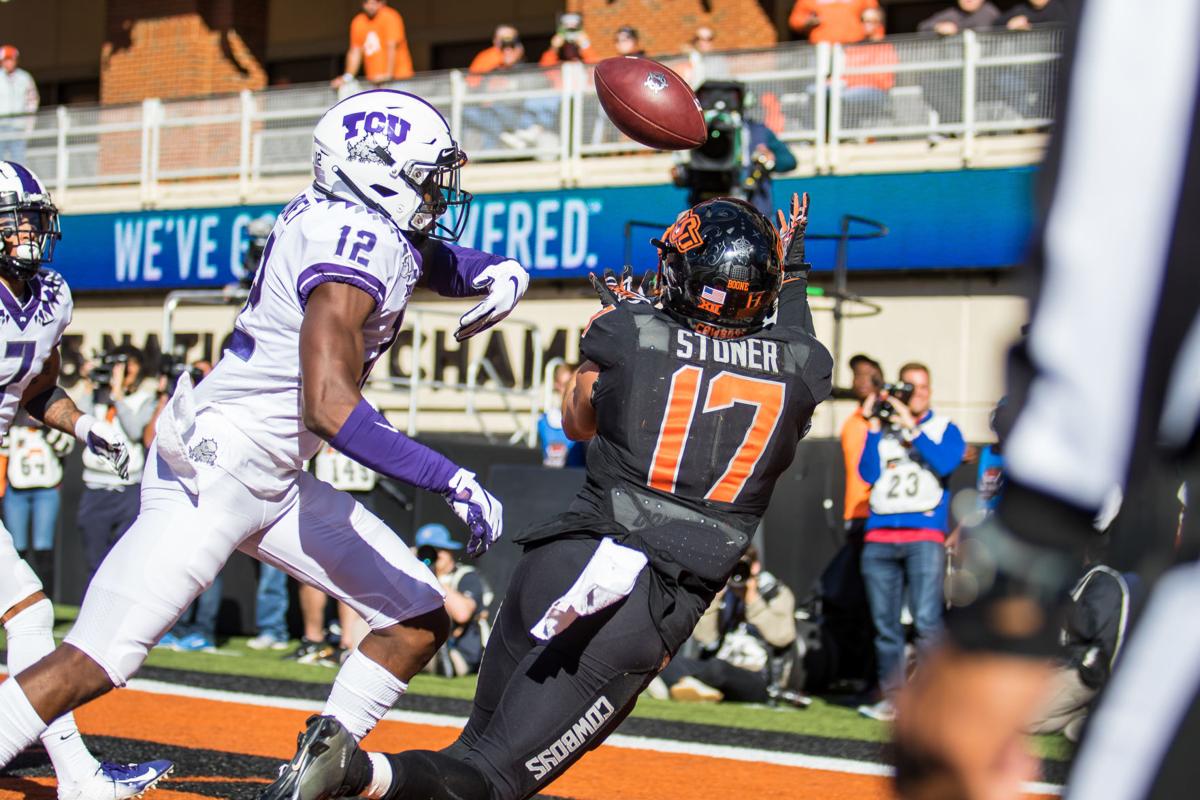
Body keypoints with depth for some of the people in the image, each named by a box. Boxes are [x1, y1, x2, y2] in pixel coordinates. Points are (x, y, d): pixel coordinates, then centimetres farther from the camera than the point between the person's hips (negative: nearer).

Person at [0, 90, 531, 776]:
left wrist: (503, 273, 0)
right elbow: (330, 408, -31)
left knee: (420, 621, 8)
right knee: (92, 667, -13)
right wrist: (452, 482, -29)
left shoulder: (374, 227, 6)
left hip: (277, 482, 10)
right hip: (211, 470, -10)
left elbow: (443, 260, 25)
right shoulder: (354, 245, -21)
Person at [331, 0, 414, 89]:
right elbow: (355, 51, 10)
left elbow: (392, 47, -16)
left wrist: (389, 75, -24)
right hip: (373, 81, 5)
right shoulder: (358, 22, 9)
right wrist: (347, 77, -1)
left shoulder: (390, 17, -9)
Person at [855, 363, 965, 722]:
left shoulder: (944, 428, 14)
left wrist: (911, 428, -7)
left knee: (926, 621, -14)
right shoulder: (882, 430, 18)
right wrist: (873, 427, 2)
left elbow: (945, 463, -7)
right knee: (885, 623, 2)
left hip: (925, 534, -3)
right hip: (879, 536, 3)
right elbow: (868, 472, 4)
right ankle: (892, 698, 8)